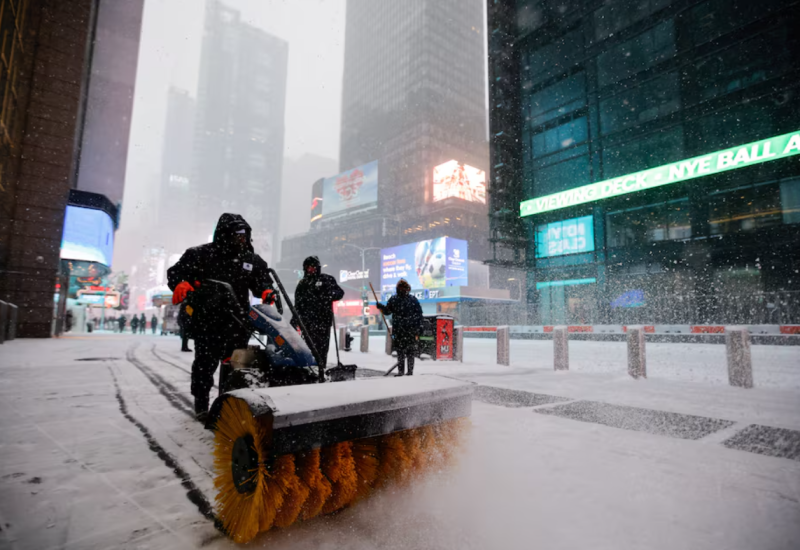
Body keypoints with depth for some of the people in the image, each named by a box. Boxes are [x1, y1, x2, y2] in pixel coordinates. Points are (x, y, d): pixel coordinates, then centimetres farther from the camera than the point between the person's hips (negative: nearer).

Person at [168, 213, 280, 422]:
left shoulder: (253, 260, 9)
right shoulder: (202, 255, -2)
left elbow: (262, 281, 16)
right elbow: (175, 271, 2)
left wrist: (268, 293, -5)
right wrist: (181, 285, -19)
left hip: (237, 320, 4)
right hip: (207, 319, -3)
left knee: (233, 363, 9)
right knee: (206, 362, 1)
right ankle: (201, 403, 19)